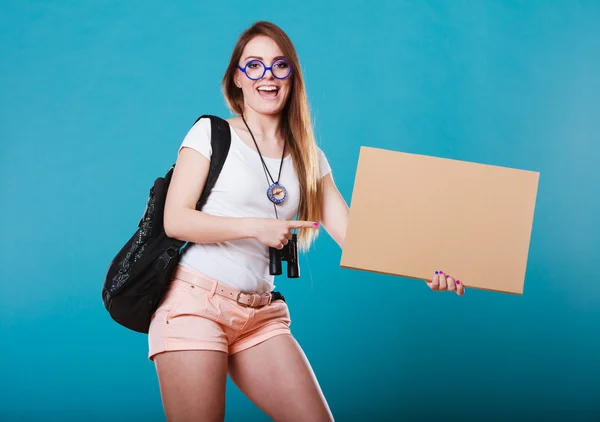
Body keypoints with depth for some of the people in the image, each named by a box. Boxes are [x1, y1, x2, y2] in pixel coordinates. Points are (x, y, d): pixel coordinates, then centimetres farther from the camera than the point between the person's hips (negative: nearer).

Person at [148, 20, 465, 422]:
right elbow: (175, 220, -7)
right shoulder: (211, 133, 1)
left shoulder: (308, 158, 12)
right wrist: (255, 227, -17)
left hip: (261, 315, 4)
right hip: (195, 302, -4)